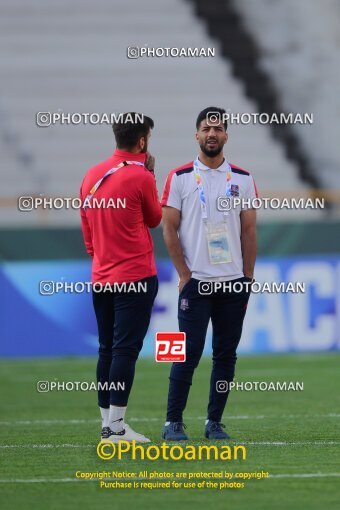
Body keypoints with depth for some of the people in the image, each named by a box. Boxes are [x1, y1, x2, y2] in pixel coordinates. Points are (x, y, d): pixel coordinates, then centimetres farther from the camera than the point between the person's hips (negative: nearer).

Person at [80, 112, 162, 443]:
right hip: (136, 279, -7)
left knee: (107, 350, 11)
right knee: (126, 350, -7)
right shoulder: (140, 177, -12)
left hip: (101, 278, 7)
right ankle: (115, 427, -10)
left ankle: (107, 424, 13)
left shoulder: (92, 177, 9)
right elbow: (154, 219, 4)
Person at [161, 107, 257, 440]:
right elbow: (169, 229, -1)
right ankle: (173, 422, 1)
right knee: (188, 353, -5)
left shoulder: (242, 179, 8)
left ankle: (214, 422, 12)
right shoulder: (180, 178, 1)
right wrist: (184, 275, -7)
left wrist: (248, 279, 3)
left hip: (233, 282, 3)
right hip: (195, 282, -3)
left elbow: (249, 231, 9)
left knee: (226, 354, 4)